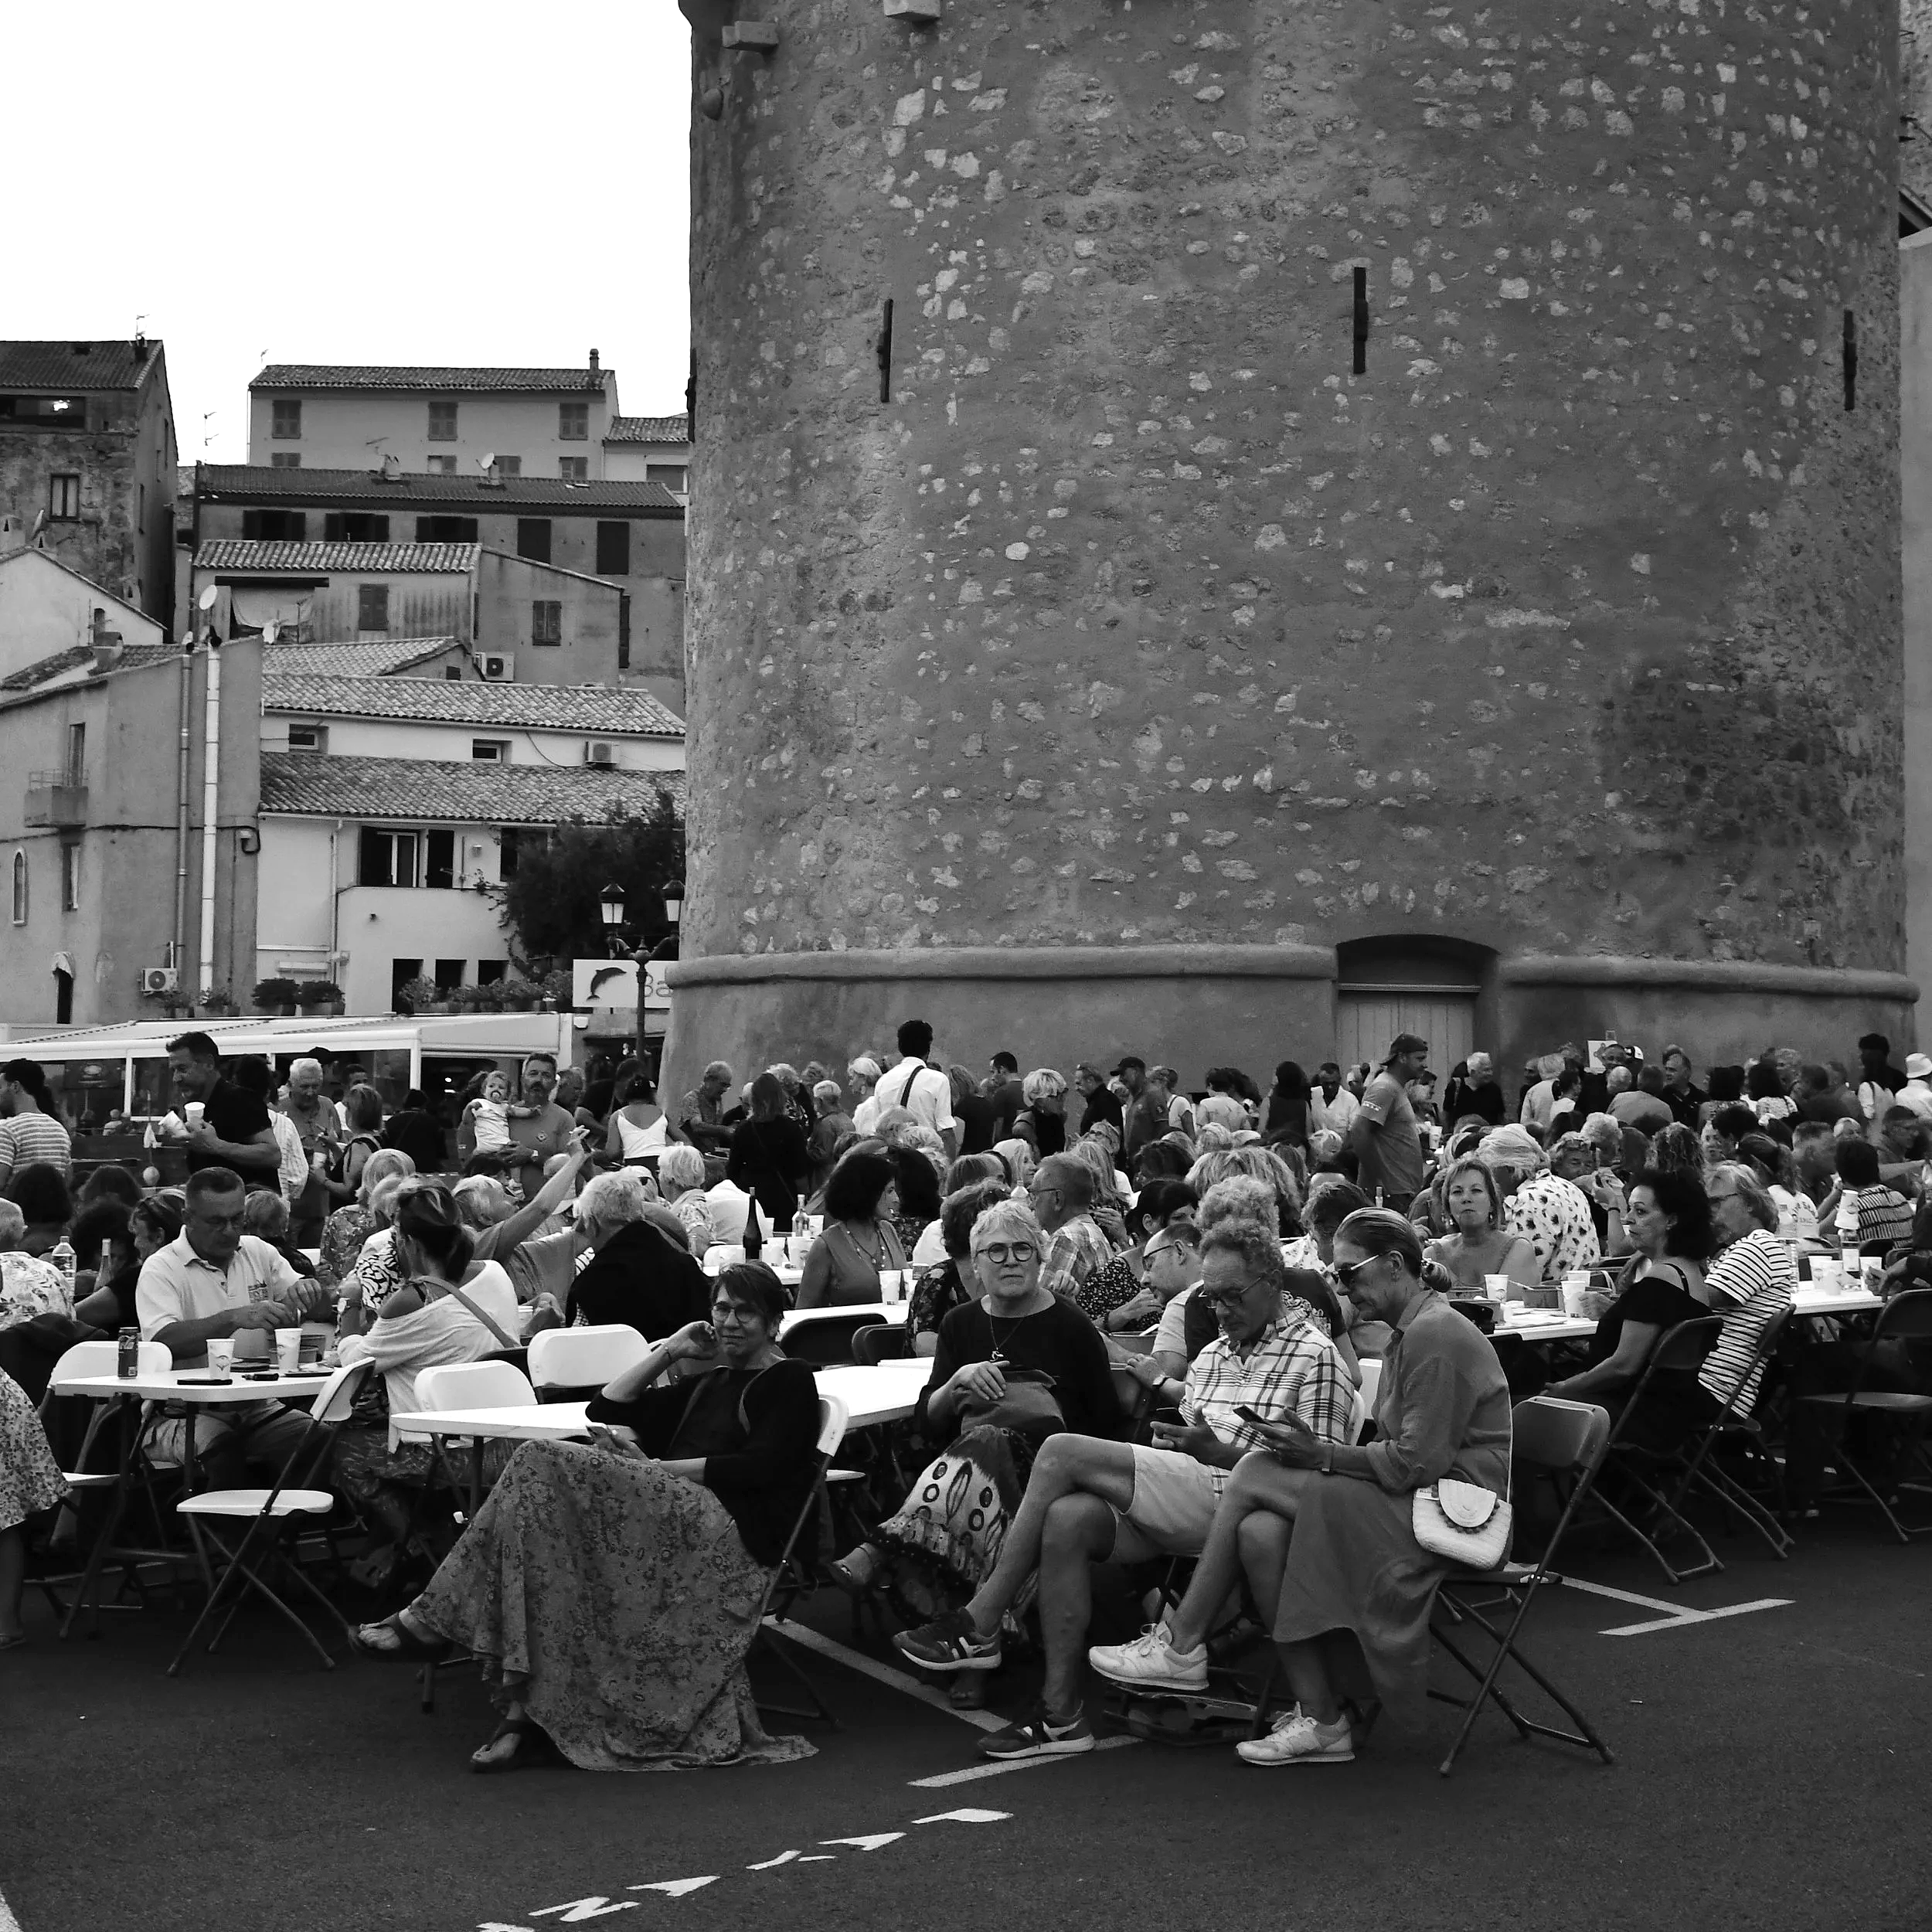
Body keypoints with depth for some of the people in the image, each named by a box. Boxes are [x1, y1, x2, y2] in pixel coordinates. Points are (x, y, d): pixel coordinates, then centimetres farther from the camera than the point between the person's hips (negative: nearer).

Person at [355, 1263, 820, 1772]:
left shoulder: (790, 1381, 9)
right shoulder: (710, 1381, 32)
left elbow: (763, 1466, -8)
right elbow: (606, 1409, 29)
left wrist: (660, 1469, -10)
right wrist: (671, 1349, 21)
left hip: (731, 1532, -7)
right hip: (674, 1516, 7)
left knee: (547, 1465, -21)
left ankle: (432, 1623, -19)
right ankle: (526, 1718, -33)